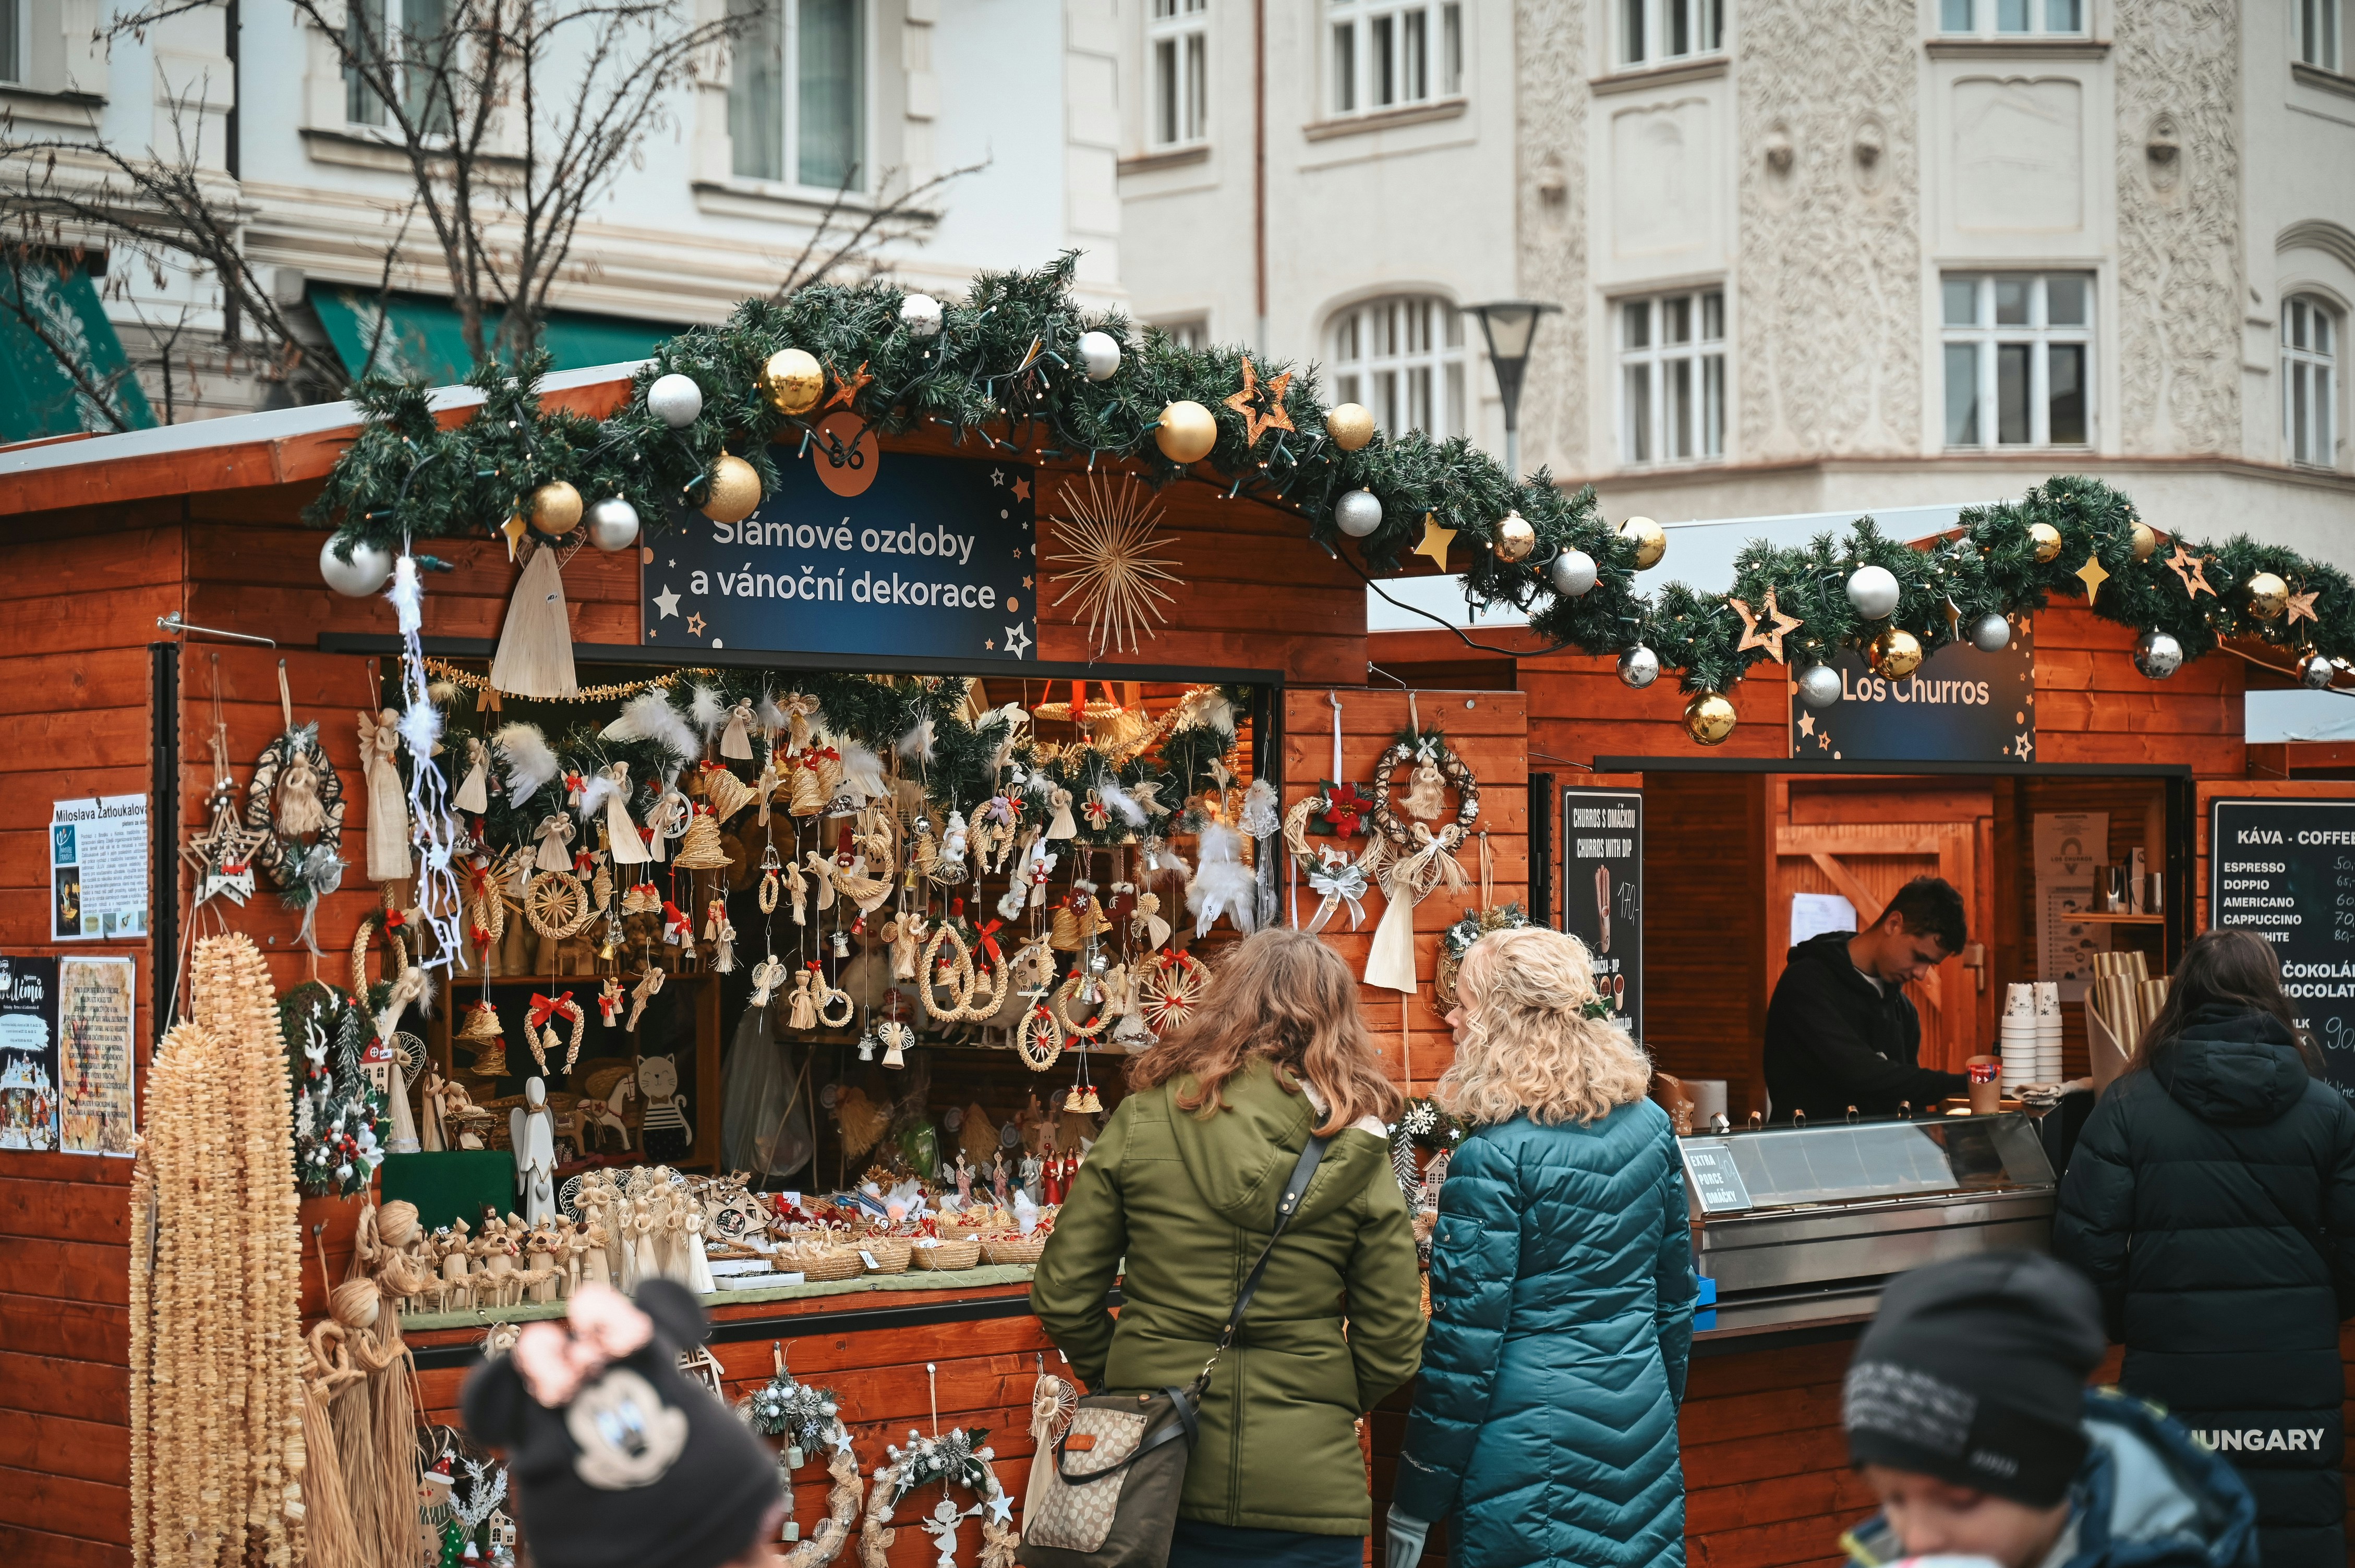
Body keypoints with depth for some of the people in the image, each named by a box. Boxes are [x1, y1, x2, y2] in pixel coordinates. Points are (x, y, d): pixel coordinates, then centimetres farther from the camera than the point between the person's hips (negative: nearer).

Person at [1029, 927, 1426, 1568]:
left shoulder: (1143, 1121, -4)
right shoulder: (1357, 1154, -5)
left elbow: (1061, 1294, -1)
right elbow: (1391, 1346, -2)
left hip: (1157, 1475, 1)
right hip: (1307, 1484, -1)